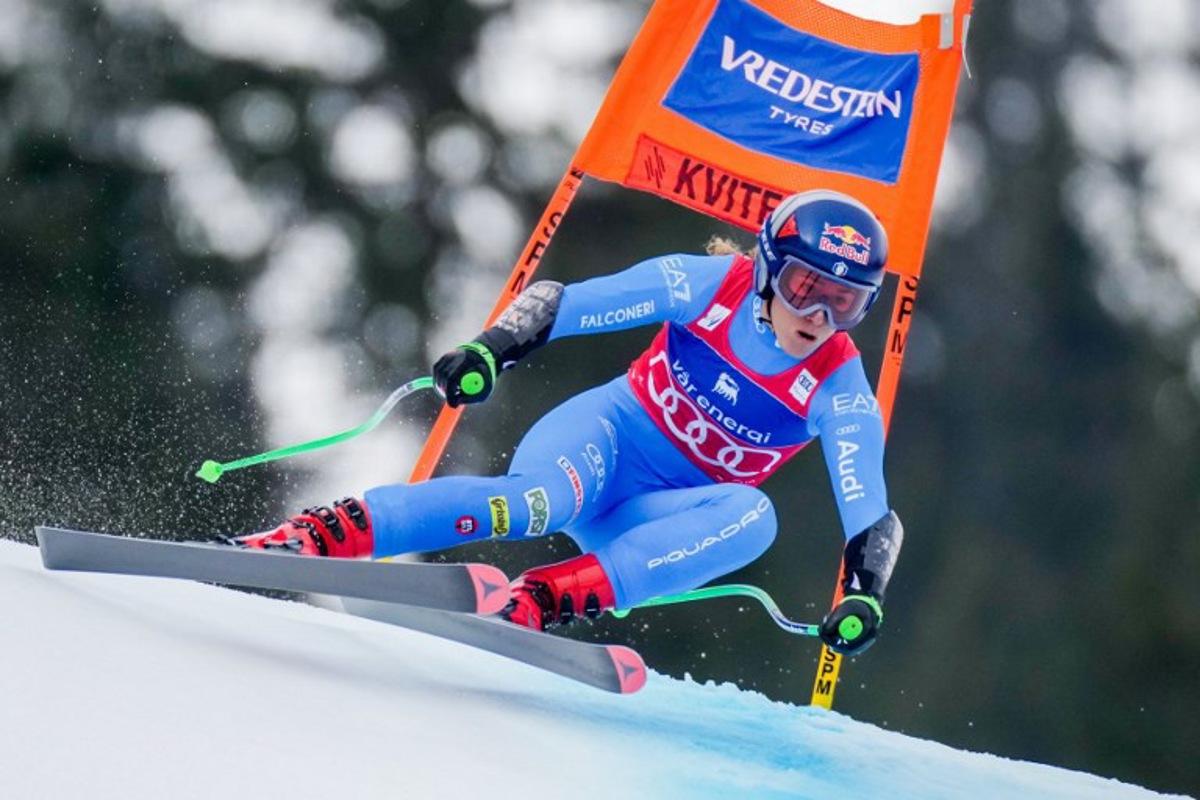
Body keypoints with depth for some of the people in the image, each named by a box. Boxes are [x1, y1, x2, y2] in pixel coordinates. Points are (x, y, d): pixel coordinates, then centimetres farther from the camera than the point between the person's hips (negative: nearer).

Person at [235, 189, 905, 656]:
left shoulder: (839, 392, -8)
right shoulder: (710, 286, -10)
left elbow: (873, 517, -9)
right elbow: (562, 303, -6)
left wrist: (864, 595, -28)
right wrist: (491, 350, -22)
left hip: (655, 523, 2)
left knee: (753, 516, -32)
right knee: (543, 500, -38)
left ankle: (547, 598, -42)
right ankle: (316, 535, -44)